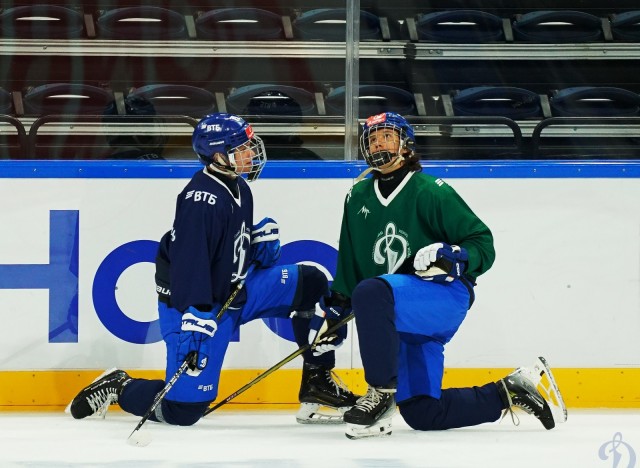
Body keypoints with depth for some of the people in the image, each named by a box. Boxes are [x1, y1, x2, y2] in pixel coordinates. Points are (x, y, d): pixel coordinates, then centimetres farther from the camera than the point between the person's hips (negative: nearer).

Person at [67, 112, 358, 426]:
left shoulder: (238, 188, 6)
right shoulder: (202, 199, -23)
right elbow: (190, 265, -30)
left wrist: (260, 241, 2)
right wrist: (194, 322, -36)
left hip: (234, 293, 9)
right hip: (193, 304, -9)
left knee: (311, 283, -2)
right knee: (186, 408, -12)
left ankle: (317, 382, 3)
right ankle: (118, 388, 14)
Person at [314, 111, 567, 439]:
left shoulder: (431, 191, -4)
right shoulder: (358, 198, 14)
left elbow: (483, 245, -6)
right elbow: (349, 262, 26)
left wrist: (454, 257, -24)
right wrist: (338, 303, 19)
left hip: (445, 296, -7)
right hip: (402, 322, 7)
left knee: (370, 293, -36)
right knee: (421, 414, 0)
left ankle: (382, 393, -28)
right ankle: (508, 392, 17)